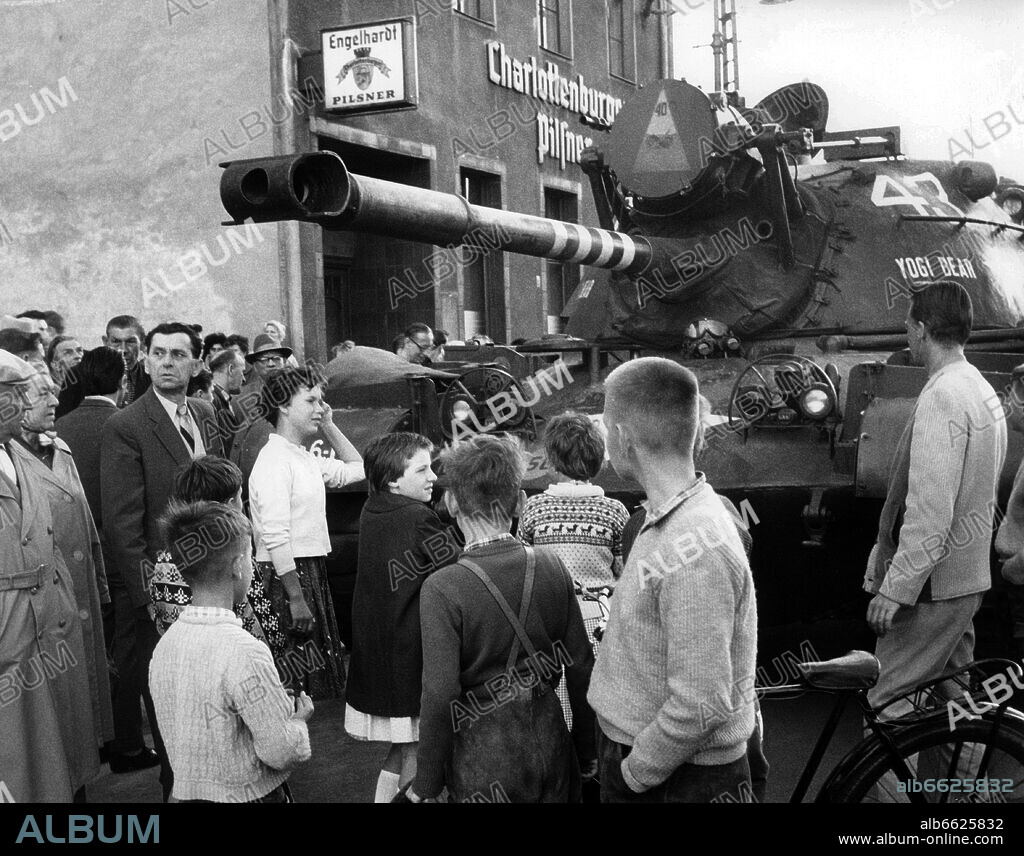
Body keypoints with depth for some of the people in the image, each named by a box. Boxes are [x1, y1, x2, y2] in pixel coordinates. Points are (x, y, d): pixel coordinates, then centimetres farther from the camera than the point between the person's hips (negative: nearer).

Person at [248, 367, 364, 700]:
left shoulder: (305, 458, 13)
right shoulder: (274, 460, -14)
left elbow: (356, 469, 27)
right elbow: (275, 538, -20)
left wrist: (328, 425, 16)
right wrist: (295, 597, -24)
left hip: (311, 571, 9)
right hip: (286, 573, -9)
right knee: (291, 687, -4)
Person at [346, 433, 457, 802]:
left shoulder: (371, 511, 5)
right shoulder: (418, 519, -19)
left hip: (375, 652, 8)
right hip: (412, 655, -8)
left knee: (402, 749, 19)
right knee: (417, 755, 3)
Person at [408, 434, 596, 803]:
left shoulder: (441, 590, -17)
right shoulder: (551, 568, -5)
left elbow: (440, 697, -20)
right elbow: (581, 665, 1)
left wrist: (427, 787, -9)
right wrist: (586, 753, 12)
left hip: (482, 757, -4)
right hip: (549, 742, 4)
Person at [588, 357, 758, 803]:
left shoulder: (694, 553, -26)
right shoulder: (667, 521, 5)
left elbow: (701, 705, -28)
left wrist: (633, 773, -17)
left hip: (683, 779, -8)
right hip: (635, 753, 8)